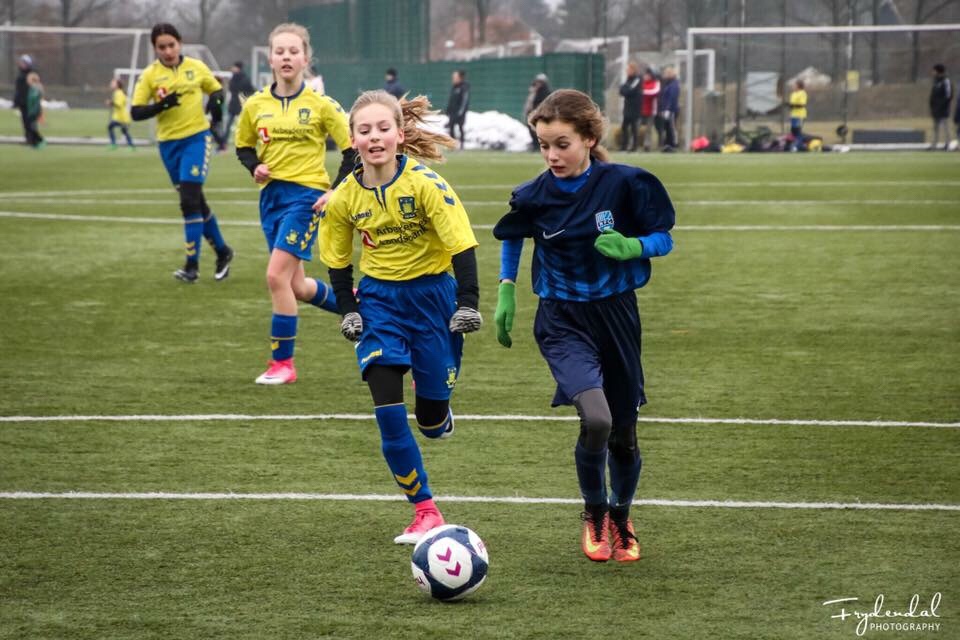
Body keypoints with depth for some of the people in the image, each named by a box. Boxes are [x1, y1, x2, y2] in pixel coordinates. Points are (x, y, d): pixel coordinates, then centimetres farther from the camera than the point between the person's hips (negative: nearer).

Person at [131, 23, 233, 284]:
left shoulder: (196, 67, 0)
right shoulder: (149, 75, -2)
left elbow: (217, 89, 14)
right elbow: (136, 112, -5)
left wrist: (216, 101, -9)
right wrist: (161, 105, -22)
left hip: (197, 137, -2)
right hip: (169, 144, 2)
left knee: (190, 200, -14)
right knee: (196, 202, 12)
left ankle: (192, 266, -10)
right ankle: (222, 251, 30)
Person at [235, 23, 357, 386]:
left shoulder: (321, 105, -6)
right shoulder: (256, 105, 4)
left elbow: (352, 149, -2)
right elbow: (244, 146, 17)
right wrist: (255, 167, -4)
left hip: (305, 195, -5)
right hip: (271, 195, 5)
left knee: (277, 276, -16)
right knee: (297, 287, 11)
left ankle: (282, 362, -7)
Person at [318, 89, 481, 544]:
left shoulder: (425, 183, -17)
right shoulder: (344, 198, -6)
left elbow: (462, 243, -15)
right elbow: (337, 259, 10)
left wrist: (468, 302, -20)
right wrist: (348, 310, 3)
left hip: (431, 293, -2)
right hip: (379, 298, 2)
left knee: (432, 420, 2)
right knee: (387, 411, -12)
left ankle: (438, 413, 42)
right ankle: (424, 511, -2)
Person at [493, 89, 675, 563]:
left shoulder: (624, 184, -10)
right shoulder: (534, 196, -5)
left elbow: (664, 240, -2)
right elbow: (511, 238, 16)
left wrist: (631, 247, -21)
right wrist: (506, 290, 10)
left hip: (616, 315, 1)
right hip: (562, 321, -1)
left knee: (623, 432, 10)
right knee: (596, 419, -24)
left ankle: (620, 519, 39)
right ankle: (593, 514, 3)